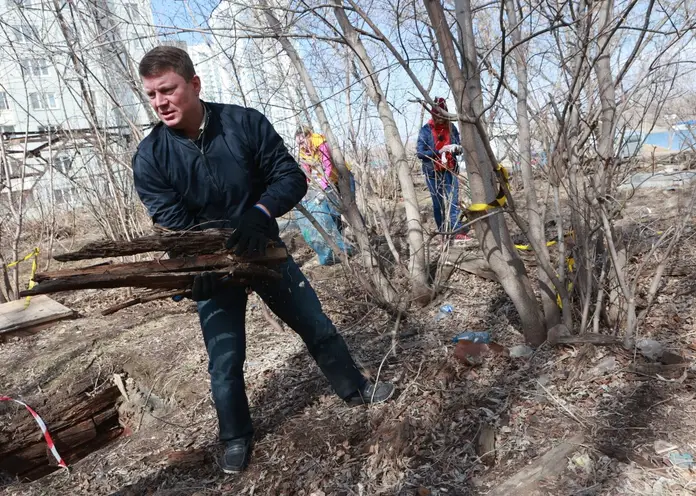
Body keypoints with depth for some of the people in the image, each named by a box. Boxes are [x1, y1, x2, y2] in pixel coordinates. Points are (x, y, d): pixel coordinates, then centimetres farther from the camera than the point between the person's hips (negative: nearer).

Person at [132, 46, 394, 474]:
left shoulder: (246, 122, -15)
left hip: (265, 250, 1)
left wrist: (258, 213, -31)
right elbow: (172, 225, -19)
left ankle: (354, 389, 38)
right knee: (225, 362, 4)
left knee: (317, 325, 14)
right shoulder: (149, 159, -14)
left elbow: (292, 177, -14)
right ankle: (237, 439, 30)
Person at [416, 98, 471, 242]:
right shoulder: (426, 130, -4)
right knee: (438, 203, 5)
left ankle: (458, 231, -16)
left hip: (450, 170, 2)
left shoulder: (451, 127, 6)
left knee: (453, 200, -10)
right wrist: (439, 151, -20)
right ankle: (443, 233, 14)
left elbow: (459, 147, 12)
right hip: (433, 172, -2)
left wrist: (457, 148, -13)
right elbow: (420, 152, -8)